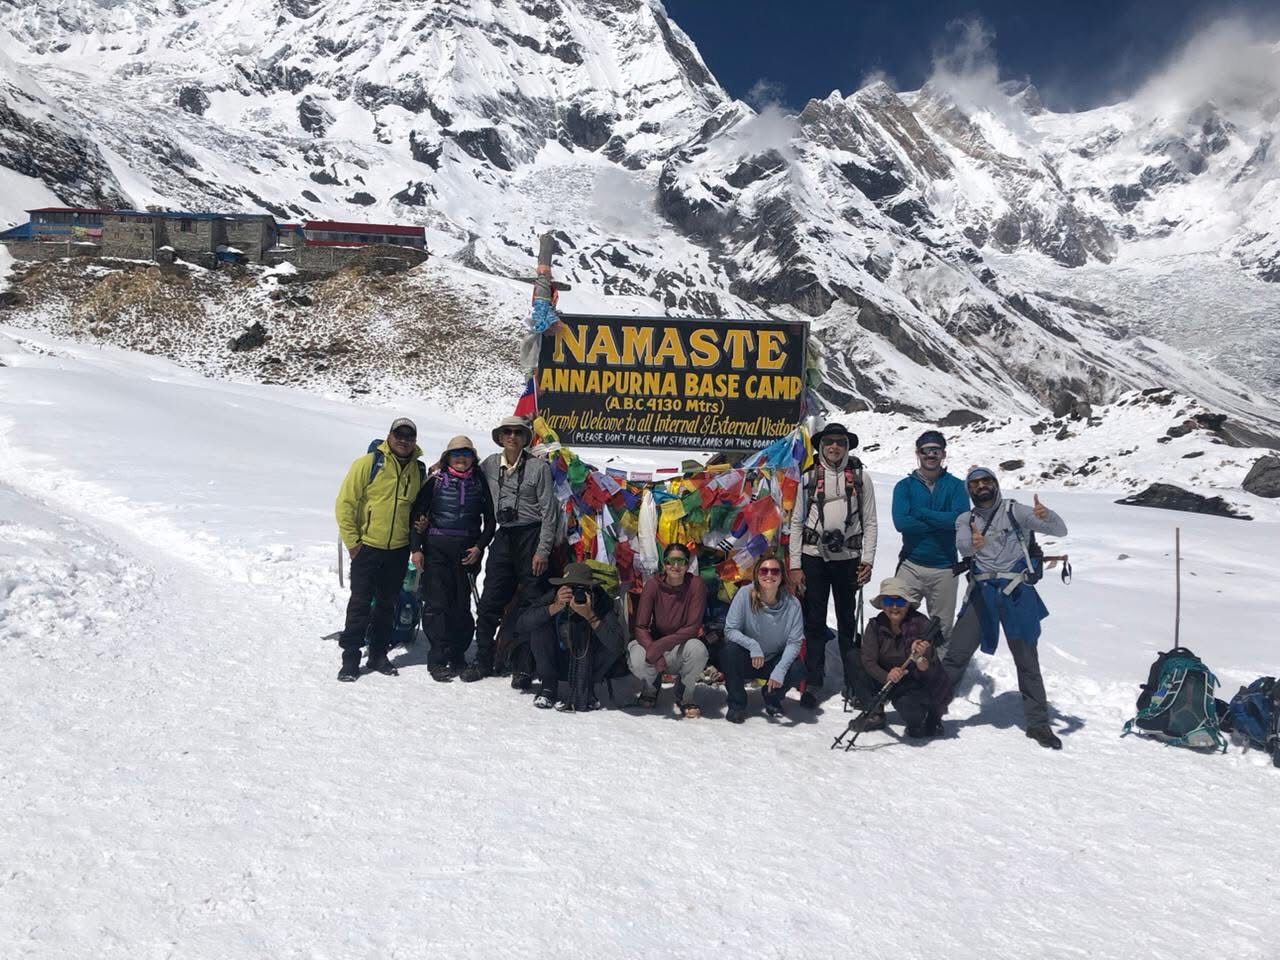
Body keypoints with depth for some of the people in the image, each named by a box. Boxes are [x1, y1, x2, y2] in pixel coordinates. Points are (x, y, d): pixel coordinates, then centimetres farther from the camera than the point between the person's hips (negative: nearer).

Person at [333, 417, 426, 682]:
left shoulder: (419, 470, 5)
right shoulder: (368, 464, -9)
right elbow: (345, 503, -10)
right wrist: (351, 540, -12)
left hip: (399, 551, 4)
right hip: (367, 548, -4)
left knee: (387, 605, 13)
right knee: (360, 603, -1)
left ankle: (378, 655, 25)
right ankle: (350, 658, 9)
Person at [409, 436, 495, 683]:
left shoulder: (479, 483, 7)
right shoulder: (436, 481, 2)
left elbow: (490, 519, 11)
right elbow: (416, 513, 2)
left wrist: (479, 546, -1)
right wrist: (416, 548, -4)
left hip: (467, 551, 2)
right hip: (436, 550, -2)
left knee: (462, 604, 5)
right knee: (437, 604, -5)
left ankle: (457, 657, 16)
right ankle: (437, 660, 1)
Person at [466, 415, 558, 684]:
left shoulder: (539, 467, -6)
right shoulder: (491, 464, 6)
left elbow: (548, 512, -7)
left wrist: (543, 550, -11)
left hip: (532, 536, -4)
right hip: (503, 537, 5)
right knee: (489, 603, 6)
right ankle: (484, 661, 18)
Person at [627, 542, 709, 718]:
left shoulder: (696, 584, -15)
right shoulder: (653, 584, -13)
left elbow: (693, 628, -18)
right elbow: (640, 627, -14)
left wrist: (660, 645, -30)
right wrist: (655, 655, -32)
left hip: (682, 646, 0)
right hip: (654, 644, 0)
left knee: (698, 649, -35)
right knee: (636, 662, -33)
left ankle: (685, 697, -2)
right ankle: (650, 689, 8)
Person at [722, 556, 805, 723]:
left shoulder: (792, 604, -14)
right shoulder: (745, 594, -17)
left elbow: (794, 642, -14)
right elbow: (730, 630, -17)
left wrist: (780, 669, -29)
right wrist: (752, 645, -35)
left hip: (774, 661, 1)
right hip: (746, 661, -1)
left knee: (798, 669, -27)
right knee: (729, 651, -31)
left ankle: (772, 697, 9)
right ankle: (736, 703, -7)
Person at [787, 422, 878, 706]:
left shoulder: (860, 478, 5)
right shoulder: (808, 478, 5)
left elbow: (870, 522, 5)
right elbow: (796, 523, 4)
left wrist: (868, 560, -4)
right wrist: (794, 565, -1)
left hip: (848, 557, 0)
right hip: (813, 556, 0)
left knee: (847, 620, 10)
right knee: (814, 621, 2)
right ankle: (813, 681, 9)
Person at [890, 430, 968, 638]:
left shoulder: (956, 486, 5)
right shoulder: (905, 486, 3)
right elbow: (901, 522, -12)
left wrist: (921, 513, -11)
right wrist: (941, 522, -11)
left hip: (944, 568, 1)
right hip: (911, 565, 0)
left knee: (942, 628, 8)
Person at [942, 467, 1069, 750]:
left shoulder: (1014, 511, 4)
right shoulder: (966, 519, 11)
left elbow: (1060, 530, -3)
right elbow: (962, 545, -11)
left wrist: (1046, 516, -27)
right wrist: (973, 544, -36)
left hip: (1016, 592, -1)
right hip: (982, 593, 2)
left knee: (1027, 660, 6)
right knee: (955, 654, 1)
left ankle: (1038, 723, 18)